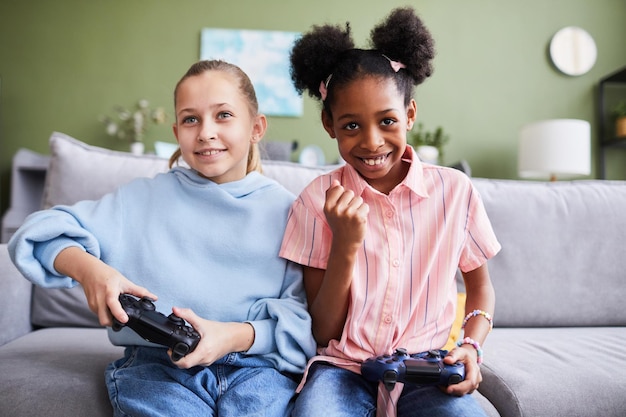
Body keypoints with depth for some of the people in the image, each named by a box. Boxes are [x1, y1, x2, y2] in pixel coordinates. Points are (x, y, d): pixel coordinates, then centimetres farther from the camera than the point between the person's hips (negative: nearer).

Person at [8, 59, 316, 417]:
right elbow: (40, 232, 9)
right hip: (156, 365, 1)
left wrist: (237, 335, -18)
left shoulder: (285, 210, 4)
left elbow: (303, 312, -1)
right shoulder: (144, 199, 8)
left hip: (257, 365, 0)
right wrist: (87, 267, -13)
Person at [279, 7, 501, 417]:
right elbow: (323, 332, -4)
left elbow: (481, 286, 14)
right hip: (344, 367, -1)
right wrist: (346, 244, -18)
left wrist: (471, 346, -5)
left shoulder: (455, 190, -2)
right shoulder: (319, 199, -5)